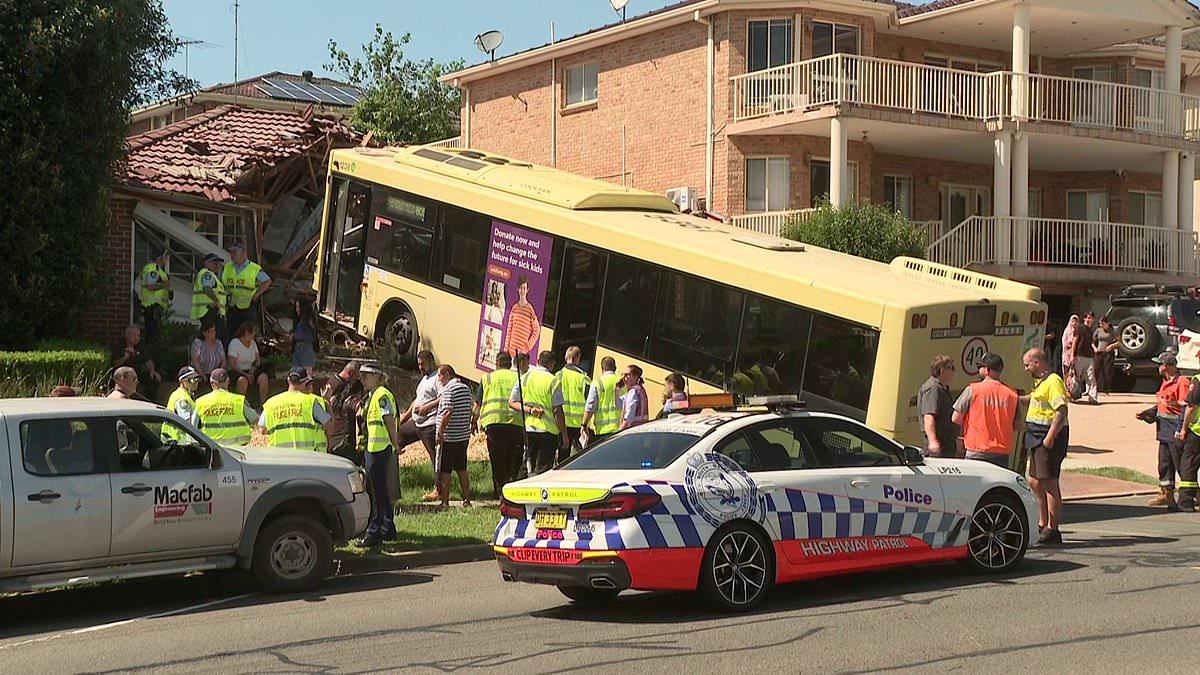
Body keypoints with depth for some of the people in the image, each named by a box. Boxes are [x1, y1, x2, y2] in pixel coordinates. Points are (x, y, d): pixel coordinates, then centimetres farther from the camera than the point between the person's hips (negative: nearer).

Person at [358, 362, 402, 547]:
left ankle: (374, 532, -5)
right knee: (380, 489, 15)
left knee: (376, 491, -7)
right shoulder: (371, 396, 19)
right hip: (372, 448, 10)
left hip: (380, 449, -10)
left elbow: (389, 421, -17)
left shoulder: (381, 395, -13)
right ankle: (388, 529, 22)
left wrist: (395, 445, -17)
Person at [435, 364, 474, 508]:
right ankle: (467, 500, 16)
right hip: (464, 436, 8)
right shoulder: (466, 388, 12)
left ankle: (445, 502, 0)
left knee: (444, 471, -1)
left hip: (449, 437, -8)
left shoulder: (449, 389, -13)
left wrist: (440, 432, -16)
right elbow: (470, 411, 17)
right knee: (462, 469, 15)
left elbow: (447, 412, -21)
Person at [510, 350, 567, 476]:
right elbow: (557, 411, -10)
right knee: (543, 468, 1)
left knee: (526, 466, 14)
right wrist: (564, 434, -4)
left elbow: (512, 402, 4)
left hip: (528, 428, 4)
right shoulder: (552, 381, -8)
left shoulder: (524, 377, 5)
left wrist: (529, 409, -7)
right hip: (548, 430, -4)